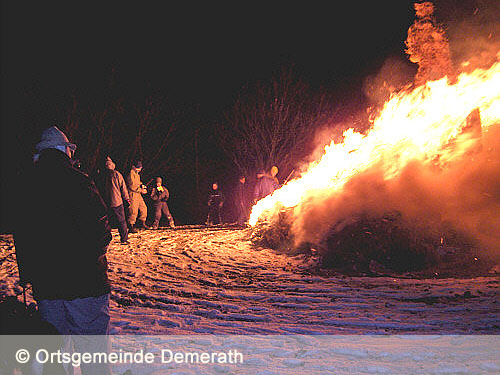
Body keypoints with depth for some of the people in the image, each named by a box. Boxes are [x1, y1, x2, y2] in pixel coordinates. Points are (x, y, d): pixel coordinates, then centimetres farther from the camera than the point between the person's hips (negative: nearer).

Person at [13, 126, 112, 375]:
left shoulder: (25, 185, 8)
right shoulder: (76, 180, -11)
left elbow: (20, 233, 15)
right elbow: (98, 225, -16)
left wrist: (26, 275, 24)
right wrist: (98, 252, 5)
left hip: (44, 285, 6)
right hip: (84, 281, -6)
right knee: (93, 353, 1)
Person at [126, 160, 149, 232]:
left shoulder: (136, 173, 17)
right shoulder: (131, 173, -14)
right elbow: (132, 186, -21)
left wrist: (141, 185, 9)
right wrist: (141, 190, -18)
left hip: (138, 195, 10)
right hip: (133, 194, -10)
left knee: (144, 208, 12)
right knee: (133, 211, -8)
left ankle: (142, 223, 24)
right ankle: (131, 227, -2)